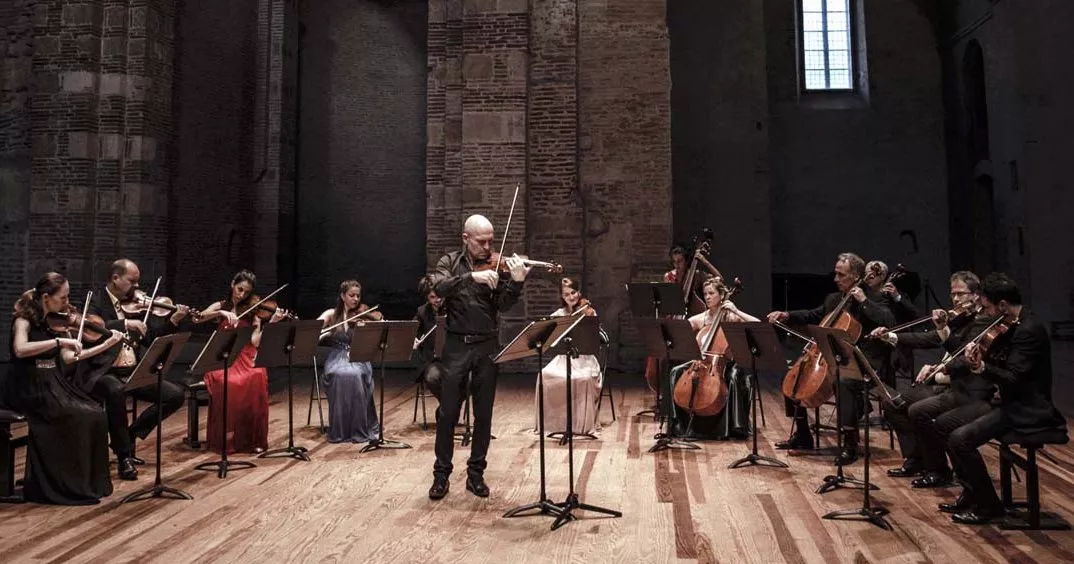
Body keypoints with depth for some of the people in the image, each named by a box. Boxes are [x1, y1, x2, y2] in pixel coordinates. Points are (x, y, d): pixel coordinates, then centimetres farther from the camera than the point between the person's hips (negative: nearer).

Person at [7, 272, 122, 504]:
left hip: (54, 385, 6)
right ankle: (72, 485, -9)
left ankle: (89, 481, -4)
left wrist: (106, 345, 5)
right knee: (79, 418, -24)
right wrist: (59, 341, -34)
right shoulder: (24, 320, -10)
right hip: (29, 389, -6)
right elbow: (20, 350, -30)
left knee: (96, 415, -14)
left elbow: (67, 358, 10)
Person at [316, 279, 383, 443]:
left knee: (355, 375, -34)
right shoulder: (331, 314, 7)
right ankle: (340, 431, -18)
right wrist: (326, 333, -22)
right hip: (337, 358, 0)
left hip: (359, 359, 0)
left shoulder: (365, 315, 5)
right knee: (340, 376, -33)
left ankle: (361, 430, -18)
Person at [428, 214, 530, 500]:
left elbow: (503, 305, -6)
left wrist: (517, 281, -23)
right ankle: (441, 474, 18)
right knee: (447, 413, 4)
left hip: (487, 345, 1)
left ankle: (476, 473, 21)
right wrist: (472, 276, -29)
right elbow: (440, 287, -17)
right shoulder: (450, 262, 4)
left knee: (483, 415, 7)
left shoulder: (495, 266, 4)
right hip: (457, 345, -1)